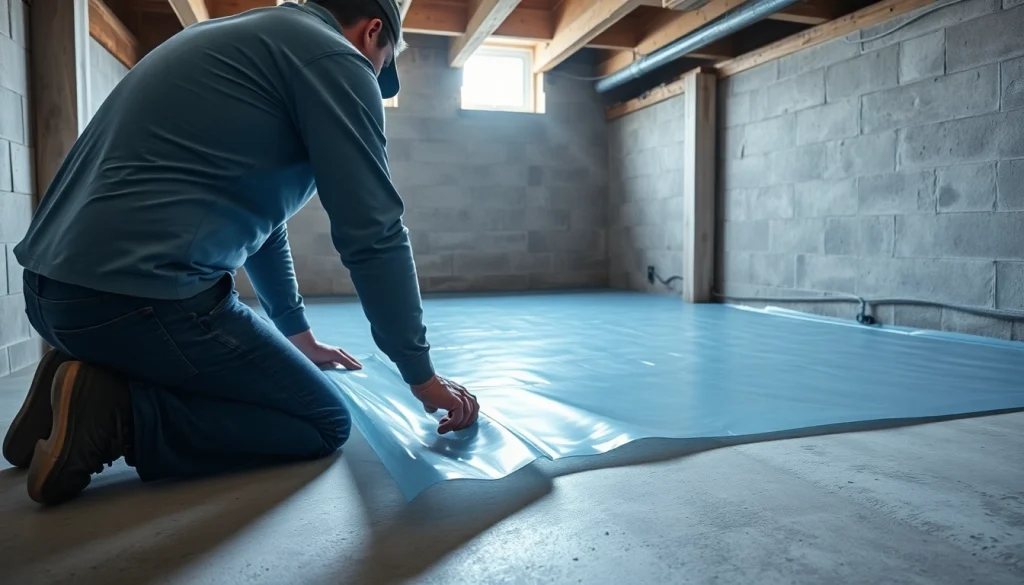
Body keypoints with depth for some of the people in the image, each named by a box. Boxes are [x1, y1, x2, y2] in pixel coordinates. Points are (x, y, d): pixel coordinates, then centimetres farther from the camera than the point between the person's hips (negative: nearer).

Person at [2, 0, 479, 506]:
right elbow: (373, 235, -9)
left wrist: (296, 331, 35)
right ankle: (114, 412, -8)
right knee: (325, 425, 3)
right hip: (140, 294, -10)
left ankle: (92, 375, 12)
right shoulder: (335, 58, -4)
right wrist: (421, 373, 2)